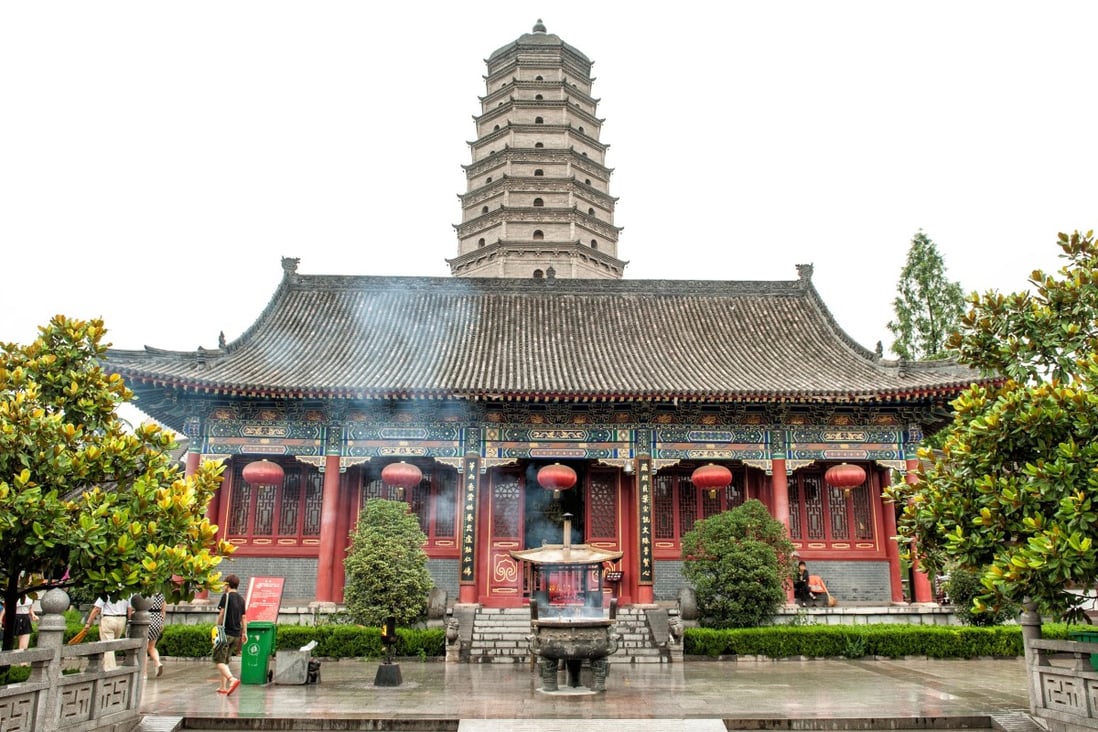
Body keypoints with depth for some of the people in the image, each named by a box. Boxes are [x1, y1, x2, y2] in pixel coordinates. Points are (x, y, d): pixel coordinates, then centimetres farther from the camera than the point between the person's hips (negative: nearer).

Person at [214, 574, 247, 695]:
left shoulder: (226, 596, -7)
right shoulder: (241, 599, 13)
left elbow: (221, 614, -12)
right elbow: (243, 617, 15)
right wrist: (244, 633, 19)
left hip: (226, 633, -7)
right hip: (236, 634, 7)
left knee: (219, 660, -6)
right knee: (225, 660, 17)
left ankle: (232, 679, -27)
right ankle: (223, 687, 17)